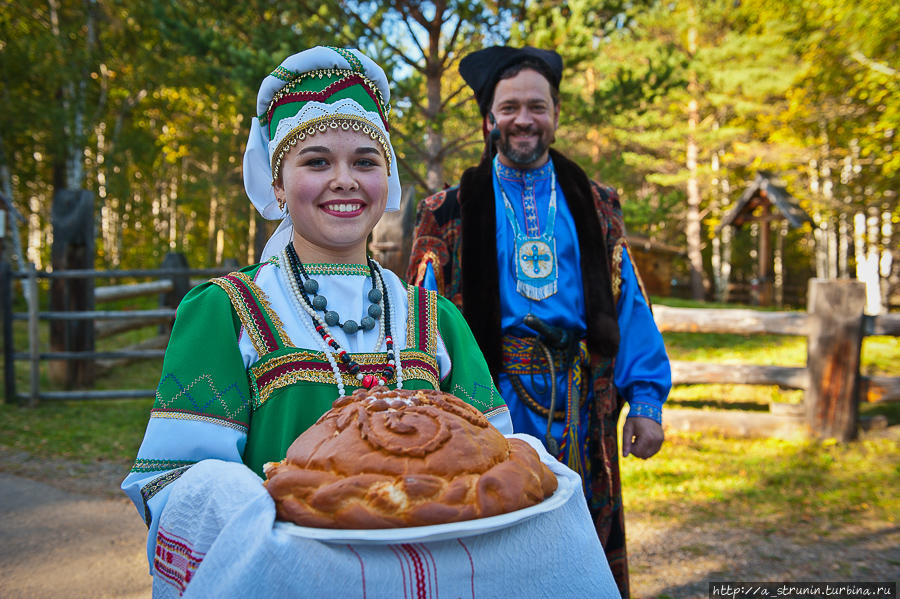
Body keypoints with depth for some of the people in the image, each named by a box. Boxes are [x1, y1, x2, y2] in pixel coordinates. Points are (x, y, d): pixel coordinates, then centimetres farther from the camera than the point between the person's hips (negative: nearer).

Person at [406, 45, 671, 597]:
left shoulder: (596, 208, 11)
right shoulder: (452, 213, 6)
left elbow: (629, 305, 7)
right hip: (488, 401, -1)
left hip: (579, 405, 2)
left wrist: (646, 399, -2)